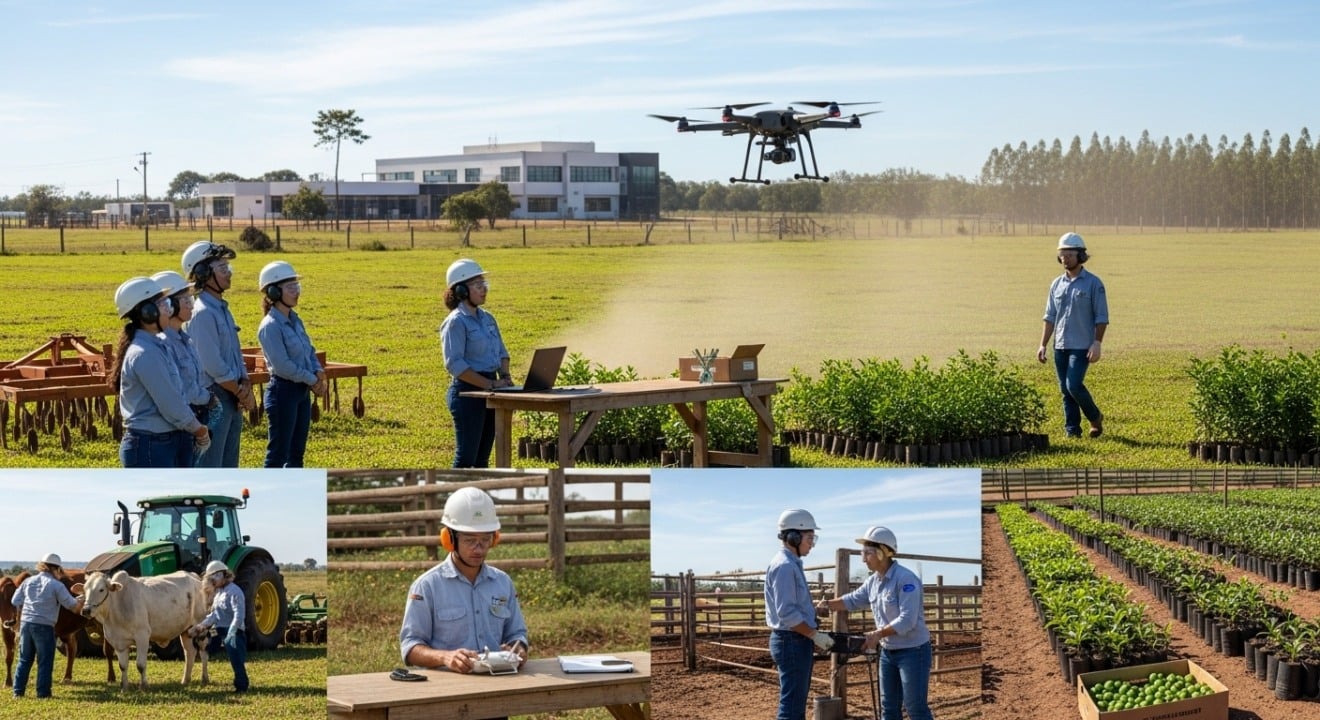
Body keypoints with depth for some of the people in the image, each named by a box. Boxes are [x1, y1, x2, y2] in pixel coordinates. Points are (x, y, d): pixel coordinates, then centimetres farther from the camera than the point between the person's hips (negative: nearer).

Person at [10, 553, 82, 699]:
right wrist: (81, 600, 18)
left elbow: (15, 602, 9)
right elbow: (73, 606, -3)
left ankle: (18, 691, 14)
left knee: (24, 659, 14)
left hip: (25, 623, 5)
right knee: (45, 661, 4)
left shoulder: (29, 581, 9)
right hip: (44, 626, -5)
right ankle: (43, 692, 4)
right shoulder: (57, 585, -6)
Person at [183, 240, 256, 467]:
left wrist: (246, 386, -2)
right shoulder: (203, 313, -17)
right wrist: (241, 392, -10)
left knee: (229, 467, 15)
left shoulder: (223, 310, 12)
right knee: (209, 469, -4)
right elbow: (214, 366, -20)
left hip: (232, 400, 10)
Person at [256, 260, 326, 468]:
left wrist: (318, 371, -5)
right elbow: (282, 366, -21)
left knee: (297, 452, 13)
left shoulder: (295, 321, 10)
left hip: (302, 391, 9)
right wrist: (312, 379, -12)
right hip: (284, 391, -9)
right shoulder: (270, 326, -16)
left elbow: (309, 351, 15)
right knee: (278, 453, -4)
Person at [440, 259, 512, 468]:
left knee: (482, 457, 11)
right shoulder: (456, 322, -11)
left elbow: (502, 352, 20)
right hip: (467, 392, -8)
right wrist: (490, 384, -20)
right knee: (466, 457, -7)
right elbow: (454, 364, -18)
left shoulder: (487, 319, 13)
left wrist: (504, 376, -1)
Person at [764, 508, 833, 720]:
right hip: (792, 642, -11)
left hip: (797, 641, 11)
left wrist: (813, 636, 15)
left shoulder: (792, 564, 15)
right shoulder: (784, 566, -18)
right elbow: (787, 613, -23)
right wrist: (815, 635, -18)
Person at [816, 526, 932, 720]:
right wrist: (828, 604, -1)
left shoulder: (906, 579, -21)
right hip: (888, 652, 9)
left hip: (913, 651, -9)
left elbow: (907, 620, -26)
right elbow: (853, 600, 16)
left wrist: (878, 634, -28)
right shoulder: (873, 581, 5)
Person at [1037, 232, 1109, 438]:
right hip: (1060, 346, 5)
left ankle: (1095, 417, 7)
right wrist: (1043, 345, 7)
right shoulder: (1057, 284, 11)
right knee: (1065, 390, 5)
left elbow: (1101, 318, -6)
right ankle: (1072, 429, 11)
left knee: (1074, 385, -16)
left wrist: (1097, 344, -15)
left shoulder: (1093, 284, -4)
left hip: (1081, 346, -5)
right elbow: (1049, 318, 13)